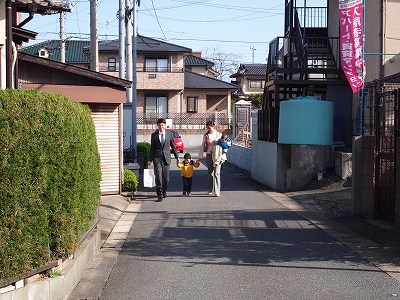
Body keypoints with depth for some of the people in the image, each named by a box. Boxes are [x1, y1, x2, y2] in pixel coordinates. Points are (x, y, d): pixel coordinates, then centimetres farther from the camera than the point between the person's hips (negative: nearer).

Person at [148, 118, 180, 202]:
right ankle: (159, 195, -7)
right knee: (158, 177, -9)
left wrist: (177, 157, 9)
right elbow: (152, 148, 7)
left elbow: (173, 146, 11)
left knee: (166, 178, 6)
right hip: (157, 158, -1)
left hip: (166, 158, 1)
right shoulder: (154, 135, 4)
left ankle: (164, 192, 27)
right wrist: (150, 159, 4)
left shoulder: (169, 134, 6)